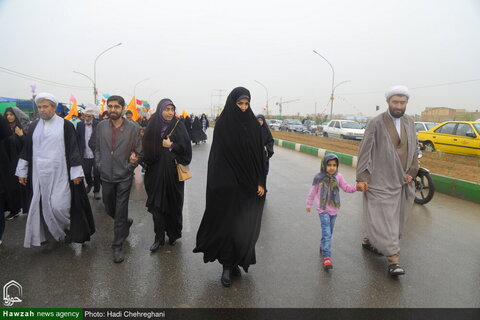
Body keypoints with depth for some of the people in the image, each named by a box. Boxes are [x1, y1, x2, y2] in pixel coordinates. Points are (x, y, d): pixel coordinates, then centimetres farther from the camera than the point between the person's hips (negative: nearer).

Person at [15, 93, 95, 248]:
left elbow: (74, 149, -6)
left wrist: (76, 173, -10)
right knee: (42, 205, 7)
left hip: (59, 174, -4)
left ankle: (67, 230, 19)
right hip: (39, 174, 5)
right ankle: (51, 235, 23)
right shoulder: (34, 126, 9)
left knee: (58, 206, -8)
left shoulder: (65, 125, -5)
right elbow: (27, 150, 14)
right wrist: (22, 171, 13)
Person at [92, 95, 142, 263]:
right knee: (109, 209, 17)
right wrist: (99, 165, 2)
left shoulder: (132, 128, -6)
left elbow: (139, 151, 1)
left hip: (124, 177, -3)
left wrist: (131, 166, -11)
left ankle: (118, 246, 14)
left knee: (120, 212, 0)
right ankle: (126, 223, 47)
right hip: (106, 176, 4)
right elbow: (97, 148, 12)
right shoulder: (101, 126, 2)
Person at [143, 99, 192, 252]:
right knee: (157, 204, 2)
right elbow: (146, 147, 3)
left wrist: (171, 146, -12)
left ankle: (173, 233, 26)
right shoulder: (153, 126, 2)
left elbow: (186, 147, -4)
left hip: (173, 171, -1)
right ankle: (159, 238, 14)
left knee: (173, 203, 7)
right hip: (156, 172, 1)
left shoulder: (178, 126, 0)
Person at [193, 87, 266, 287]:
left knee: (245, 224, 9)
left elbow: (259, 155, 4)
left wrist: (260, 182, -1)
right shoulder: (222, 124, -4)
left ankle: (237, 260, 27)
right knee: (227, 223, 4)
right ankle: (227, 265, 17)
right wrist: (217, 184, -11)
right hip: (228, 183, -3)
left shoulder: (253, 124, 5)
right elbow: (216, 156, -6)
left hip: (249, 183, 3)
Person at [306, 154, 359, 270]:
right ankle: (327, 257, -11)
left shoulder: (338, 177, -3)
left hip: (334, 209, 4)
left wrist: (356, 187, -15)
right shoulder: (319, 178, -10)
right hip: (323, 209, -4)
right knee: (326, 233, -12)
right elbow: (313, 192, 1)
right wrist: (309, 205, 11)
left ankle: (323, 245, 43)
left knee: (329, 232, 18)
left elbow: (346, 187, 4)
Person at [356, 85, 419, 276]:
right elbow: (365, 151, -9)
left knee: (395, 216, 14)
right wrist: (361, 177, -12)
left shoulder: (409, 122, 9)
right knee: (383, 218, -4)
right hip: (380, 181, -6)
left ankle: (370, 240, 34)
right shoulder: (376, 123, -9)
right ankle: (393, 259, 2)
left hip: (401, 181, 7)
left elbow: (414, 149, 15)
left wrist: (411, 172, 5)